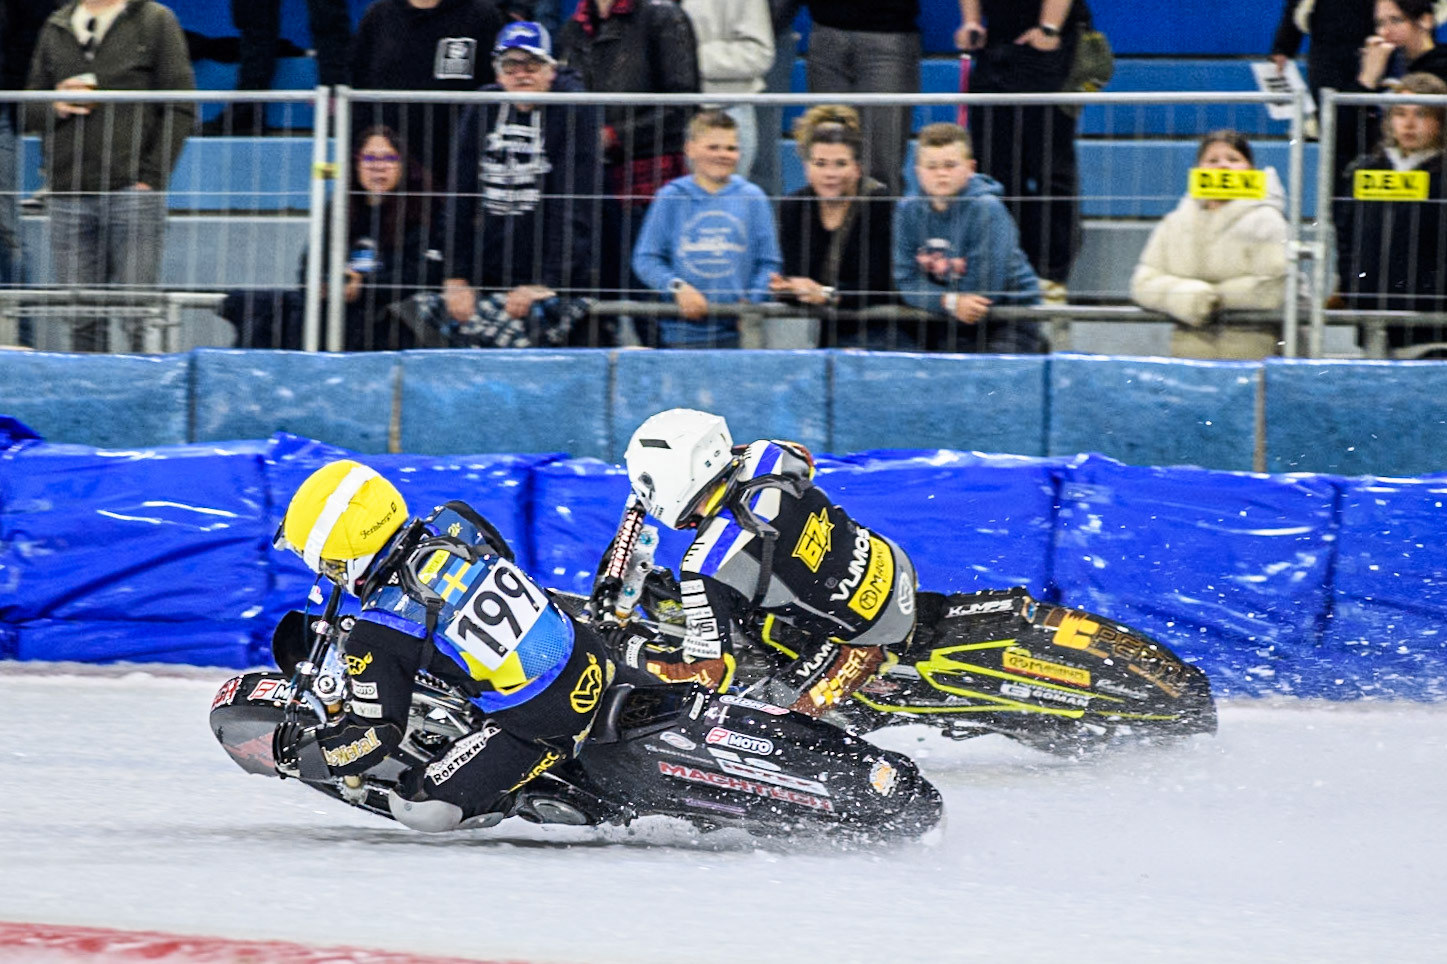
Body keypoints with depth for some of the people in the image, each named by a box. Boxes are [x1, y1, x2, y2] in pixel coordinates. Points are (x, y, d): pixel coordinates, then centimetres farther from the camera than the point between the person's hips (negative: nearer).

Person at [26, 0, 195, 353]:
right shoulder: (56, 29, 16)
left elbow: (181, 109, 0)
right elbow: (29, 111, 21)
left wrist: (151, 178, -8)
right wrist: (55, 108, -3)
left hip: (132, 191, -3)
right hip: (69, 197, 3)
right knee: (82, 318, 2)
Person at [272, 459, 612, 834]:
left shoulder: (379, 635, -17)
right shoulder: (453, 521, 0)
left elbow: (376, 733, -9)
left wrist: (298, 757, 5)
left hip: (540, 727, -7)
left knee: (417, 806, 0)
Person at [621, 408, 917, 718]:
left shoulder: (706, 568, -28)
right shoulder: (766, 457, -12)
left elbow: (707, 673, -20)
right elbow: (801, 457, 17)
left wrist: (631, 656, -5)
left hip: (867, 635, -7)